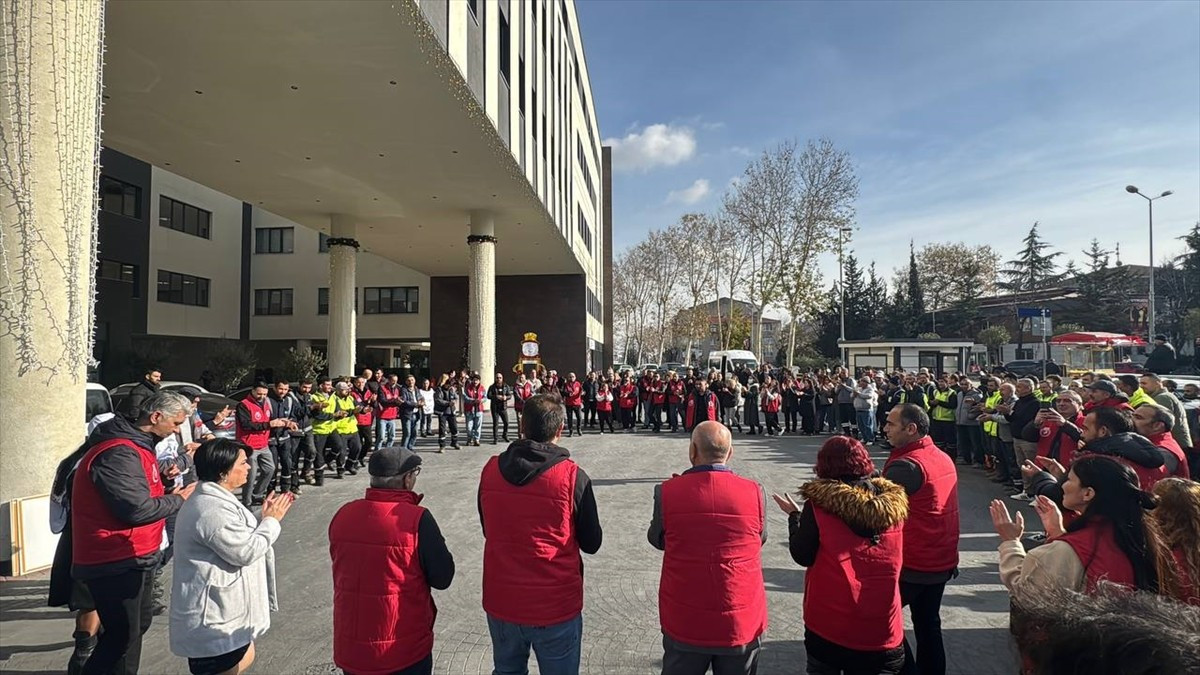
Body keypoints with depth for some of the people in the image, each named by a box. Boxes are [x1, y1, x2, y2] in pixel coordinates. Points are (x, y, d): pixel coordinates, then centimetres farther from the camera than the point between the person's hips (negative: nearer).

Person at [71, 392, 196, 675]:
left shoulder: (136, 445, 10)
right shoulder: (118, 453, -24)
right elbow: (137, 509, -28)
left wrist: (163, 480, -1)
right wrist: (180, 498, -13)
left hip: (134, 557, 10)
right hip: (116, 563, -10)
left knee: (139, 623, 23)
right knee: (124, 636, 1)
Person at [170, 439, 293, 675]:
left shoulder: (213, 498, 8)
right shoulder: (212, 510, -27)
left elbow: (242, 538, 16)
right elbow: (246, 552, -24)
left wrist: (267, 517, 5)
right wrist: (271, 520, -13)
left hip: (223, 607, 11)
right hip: (213, 616, -11)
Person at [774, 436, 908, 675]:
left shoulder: (819, 503, -14)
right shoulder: (893, 504, -4)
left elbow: (802, 557, -7)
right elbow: (896, 560, 11)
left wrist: (794, 516, 7)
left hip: (829, 626, -2)